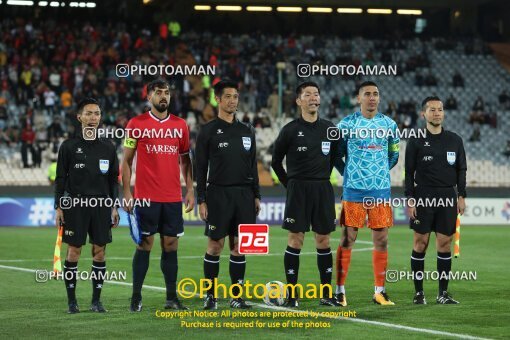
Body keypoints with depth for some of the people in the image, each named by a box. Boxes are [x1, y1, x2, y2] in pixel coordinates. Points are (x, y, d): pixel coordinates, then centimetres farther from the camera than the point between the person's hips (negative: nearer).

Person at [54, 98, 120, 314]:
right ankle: (72, 301, 5)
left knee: (99, 252, 1)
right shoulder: (69, 146, 2)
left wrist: (115, 207, 7)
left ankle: (96, 300, 8)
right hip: (75, 205, -3)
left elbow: (113, 180, 13)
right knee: (73, 251, -2)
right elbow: (60, 179, 2)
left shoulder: (108, 148, 10)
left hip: (101, 205, 3)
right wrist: (58, 208, -4)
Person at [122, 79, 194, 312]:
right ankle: (136, 297, 5)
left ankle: (172, 297, 10)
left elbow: (185, 159, 14)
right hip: (146, 196, -3)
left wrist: (190, 190, 6)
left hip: (173, 197, 3)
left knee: (171, 245, 5)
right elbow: (127, 160, 1)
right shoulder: (137, 124, 0)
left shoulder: (180, 125, 9)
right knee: (144, 244, -1)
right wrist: (126, 192, -6)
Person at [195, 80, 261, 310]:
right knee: (215, 245, -3)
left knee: (239, 245, 4)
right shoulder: (208, 131, 0)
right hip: (218, 193, -4)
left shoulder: (247, 131, 13)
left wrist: (256, 195, 10)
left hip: (244, 194, 4)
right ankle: (210, 295, 5)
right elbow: (200, 168, -2)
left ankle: (236, 296, 9)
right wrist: (201, 200, -7)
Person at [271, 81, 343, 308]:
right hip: (298, 189, -3)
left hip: (323, 189, 3)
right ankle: (291, 295, 1)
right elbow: (276, 161, 5)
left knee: (323, 240, 5)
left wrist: (323, 179, 13)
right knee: (295, 240, -3)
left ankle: (326, 294, 10)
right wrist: (290, 184, 3)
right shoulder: (291, 130, -3)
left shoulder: (329, 128, 8)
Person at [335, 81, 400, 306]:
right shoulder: (347, 124, -1)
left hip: (381, 189, 3)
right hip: (353, 189, -3)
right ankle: (340, 290, 1)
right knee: (347, 239, -3)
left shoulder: (389, 124, 8)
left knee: (381, 240, 4)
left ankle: (380, 291, 11)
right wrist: (349, 173, 8)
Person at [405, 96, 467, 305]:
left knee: (445, 244, 1)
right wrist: (410, 199, -6)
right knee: (420, 243, -2)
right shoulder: (416, 142, 1)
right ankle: (419, 292, 5)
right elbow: (409, 172, 1)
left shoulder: (454, 140, 9)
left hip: (448, 197, 2)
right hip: (423, 197, -2)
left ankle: (443, 293, 7)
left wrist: (461, 196, 4)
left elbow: (461, 170, 12)